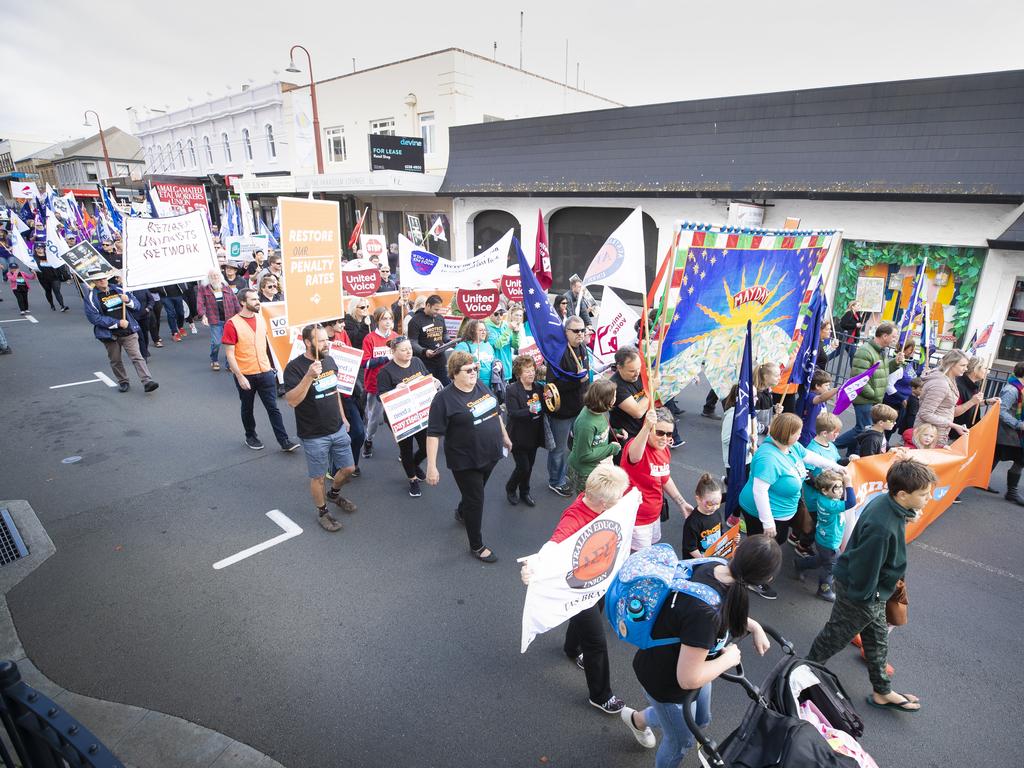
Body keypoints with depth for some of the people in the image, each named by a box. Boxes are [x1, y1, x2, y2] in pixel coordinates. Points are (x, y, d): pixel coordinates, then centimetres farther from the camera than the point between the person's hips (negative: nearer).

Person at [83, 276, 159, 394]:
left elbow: (137, 305, 10)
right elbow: (94, 317, -11)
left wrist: (128, 300, -13)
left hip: (128, 332, 1)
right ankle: (123, 382, 27)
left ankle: (147, 382, -15)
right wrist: (117, 323, -15)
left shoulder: (119, 290, 8)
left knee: (137, 357, -8)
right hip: (110, 334, -1)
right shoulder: (91, 297, -2)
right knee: (115, 361, 11)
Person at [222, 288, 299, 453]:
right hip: (245, 375, -4)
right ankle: (250, 437, 33)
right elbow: (229, 354, -14)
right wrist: (240, 376, -17)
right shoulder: (232, 324, -14)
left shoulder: (261, 319, 4)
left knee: (273, 408, 3)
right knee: (247, 408, 15)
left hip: (265, 372, 4)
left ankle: (284, 441, 5)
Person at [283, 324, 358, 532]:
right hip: (314, 435, -6)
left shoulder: (329, 360, 2)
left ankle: (334, 494, 45)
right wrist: (309, 376, -37)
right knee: (318, 476, 9)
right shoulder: (294, 367, -18)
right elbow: (292, 401, -28)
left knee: (348, 468, 15)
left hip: (338, 429, 6)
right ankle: (322, 512, 31)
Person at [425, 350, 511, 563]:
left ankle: (461, 513, 56)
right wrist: (431, 466, -24)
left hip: (490, 455, 7)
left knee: (475, 492, 26)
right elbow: (433, 434, -21)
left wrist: (504, 436, 22)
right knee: (475, 501, 4)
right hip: (465, 461, -7)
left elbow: (496, 412, 16)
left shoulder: (481, 386, 1)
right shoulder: (444, 398, -20)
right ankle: (477, 546, 22)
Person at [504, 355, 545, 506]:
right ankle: (510, 488, 27)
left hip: (534, 435, 6)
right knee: (523, 467, -1)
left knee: (529, 466, 16)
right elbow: (513, 413, -25)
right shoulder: (512, 390, -16)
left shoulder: (538, 387, 2)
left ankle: (524, 492, 38)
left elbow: (544, 409, 10)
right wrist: (530, 410, -40)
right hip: (519, 436, -6)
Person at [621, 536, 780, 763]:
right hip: (667, 683, -8)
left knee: (700, 720, 33)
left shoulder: (713, 568, -19)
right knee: (681, 741, 22)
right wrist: (728, 659, -21)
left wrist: (754, 626, -3)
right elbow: (688, 679, -34)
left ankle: (637, 719, 56)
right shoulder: (705, 612, -44)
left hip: (690, 664, 8)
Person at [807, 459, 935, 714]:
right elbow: (865, 569, -28)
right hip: (860, 593, -9)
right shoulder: (881, 527, -38)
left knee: (877, 638, 25)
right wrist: (863, 600, -16)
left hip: (870, 586, 9)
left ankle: (882, 692, 45)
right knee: (834, 637, 14)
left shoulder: (884, 501, -10)